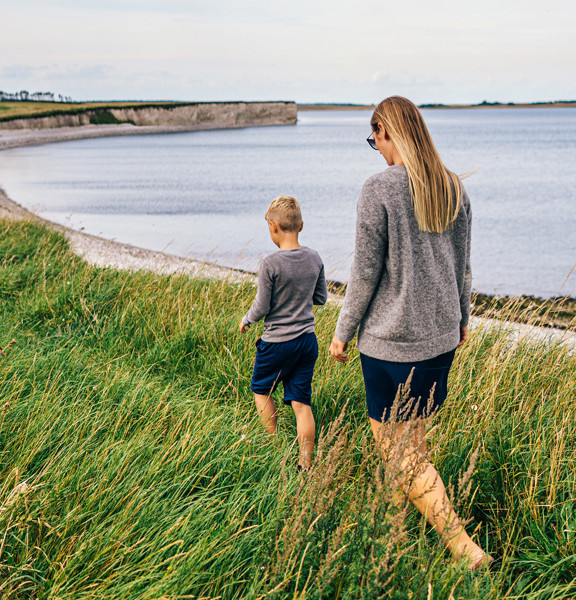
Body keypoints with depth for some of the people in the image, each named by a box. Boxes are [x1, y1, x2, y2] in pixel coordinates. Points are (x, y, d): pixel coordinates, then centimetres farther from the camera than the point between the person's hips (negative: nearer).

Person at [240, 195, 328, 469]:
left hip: (277, 341, -5)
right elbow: (321, 298, 11)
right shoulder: (314, 259, -1)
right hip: (308, 339, 5)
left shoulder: (270, 264, -17)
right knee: (301, 403, 7)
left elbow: (262, 307, -12)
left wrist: (246, 320, 7)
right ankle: (306, 464, 6)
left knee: (262, 390, 19)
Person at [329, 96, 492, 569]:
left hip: (391, 339, -7)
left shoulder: (379, 189, -16)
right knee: (415, 433, 24)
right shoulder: (454, 188, 3)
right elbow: (462, 265, 11)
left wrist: (343, 331, -2)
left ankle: (465, 547, -1)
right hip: (440, 334, 7)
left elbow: (365, 273, -14)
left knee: (399, 449, 1)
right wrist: (461, 318, 25)